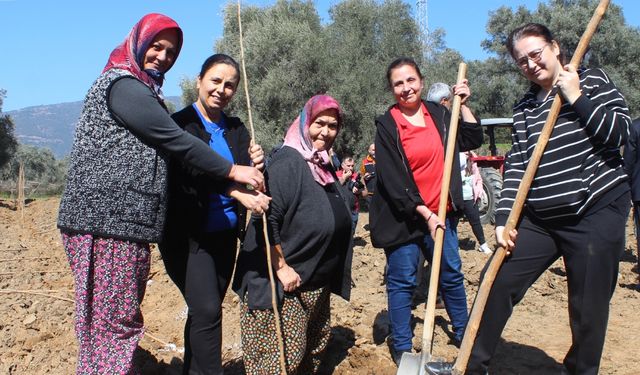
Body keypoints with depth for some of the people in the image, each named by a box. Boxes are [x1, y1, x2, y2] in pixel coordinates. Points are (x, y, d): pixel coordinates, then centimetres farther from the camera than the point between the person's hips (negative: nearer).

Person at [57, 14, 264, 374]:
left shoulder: (144, 91, 23)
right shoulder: (122, 85, -7)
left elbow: (163, 152, 22)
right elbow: (175, 140, -13)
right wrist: (232, 171, -7)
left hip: (125, 220, 10)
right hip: (107, 222, -10)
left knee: (118, 318, 13)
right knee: (115, 321, -6)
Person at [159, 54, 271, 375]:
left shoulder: (237, 129, 9)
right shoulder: (180, 123, -7)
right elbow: (192, 174, -21)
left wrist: (256, 166, -19)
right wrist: (238, 193, -32)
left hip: (226, 234, 6)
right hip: (189, 235, -5)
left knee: (203, 311, 14)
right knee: (207, 310, -12)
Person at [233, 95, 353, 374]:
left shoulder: (323, 166, 10)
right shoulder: (287, 162, -16)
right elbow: (267, 220, -24)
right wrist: (282, 268, -24)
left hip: (318, 285, 9)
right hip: (285, 284, -9)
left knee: (314, 349, 20)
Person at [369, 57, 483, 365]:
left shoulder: (438, 113, 5)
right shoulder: (386, 126, -9)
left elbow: (472, 141, 13)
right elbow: (392, 180, -14)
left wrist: (463, 105, 3)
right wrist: (424, 213, -17)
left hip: (440, 214, 5)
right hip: (404, 218, -5)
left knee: (451, 275, 16)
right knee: (402, 282, 4)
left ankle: (463, 333, 35)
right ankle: (402, 349, 17)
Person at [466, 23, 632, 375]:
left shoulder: (593, 81, 2)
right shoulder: (523, 108, 12)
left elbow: (619, 132, -10)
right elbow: (516, 165, 4)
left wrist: (574, 96, -13)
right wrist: (504, 218, -5)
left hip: (597, 212, -4)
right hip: (540, 218, 4)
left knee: (588, 307, 2)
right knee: (498, 281, 2)